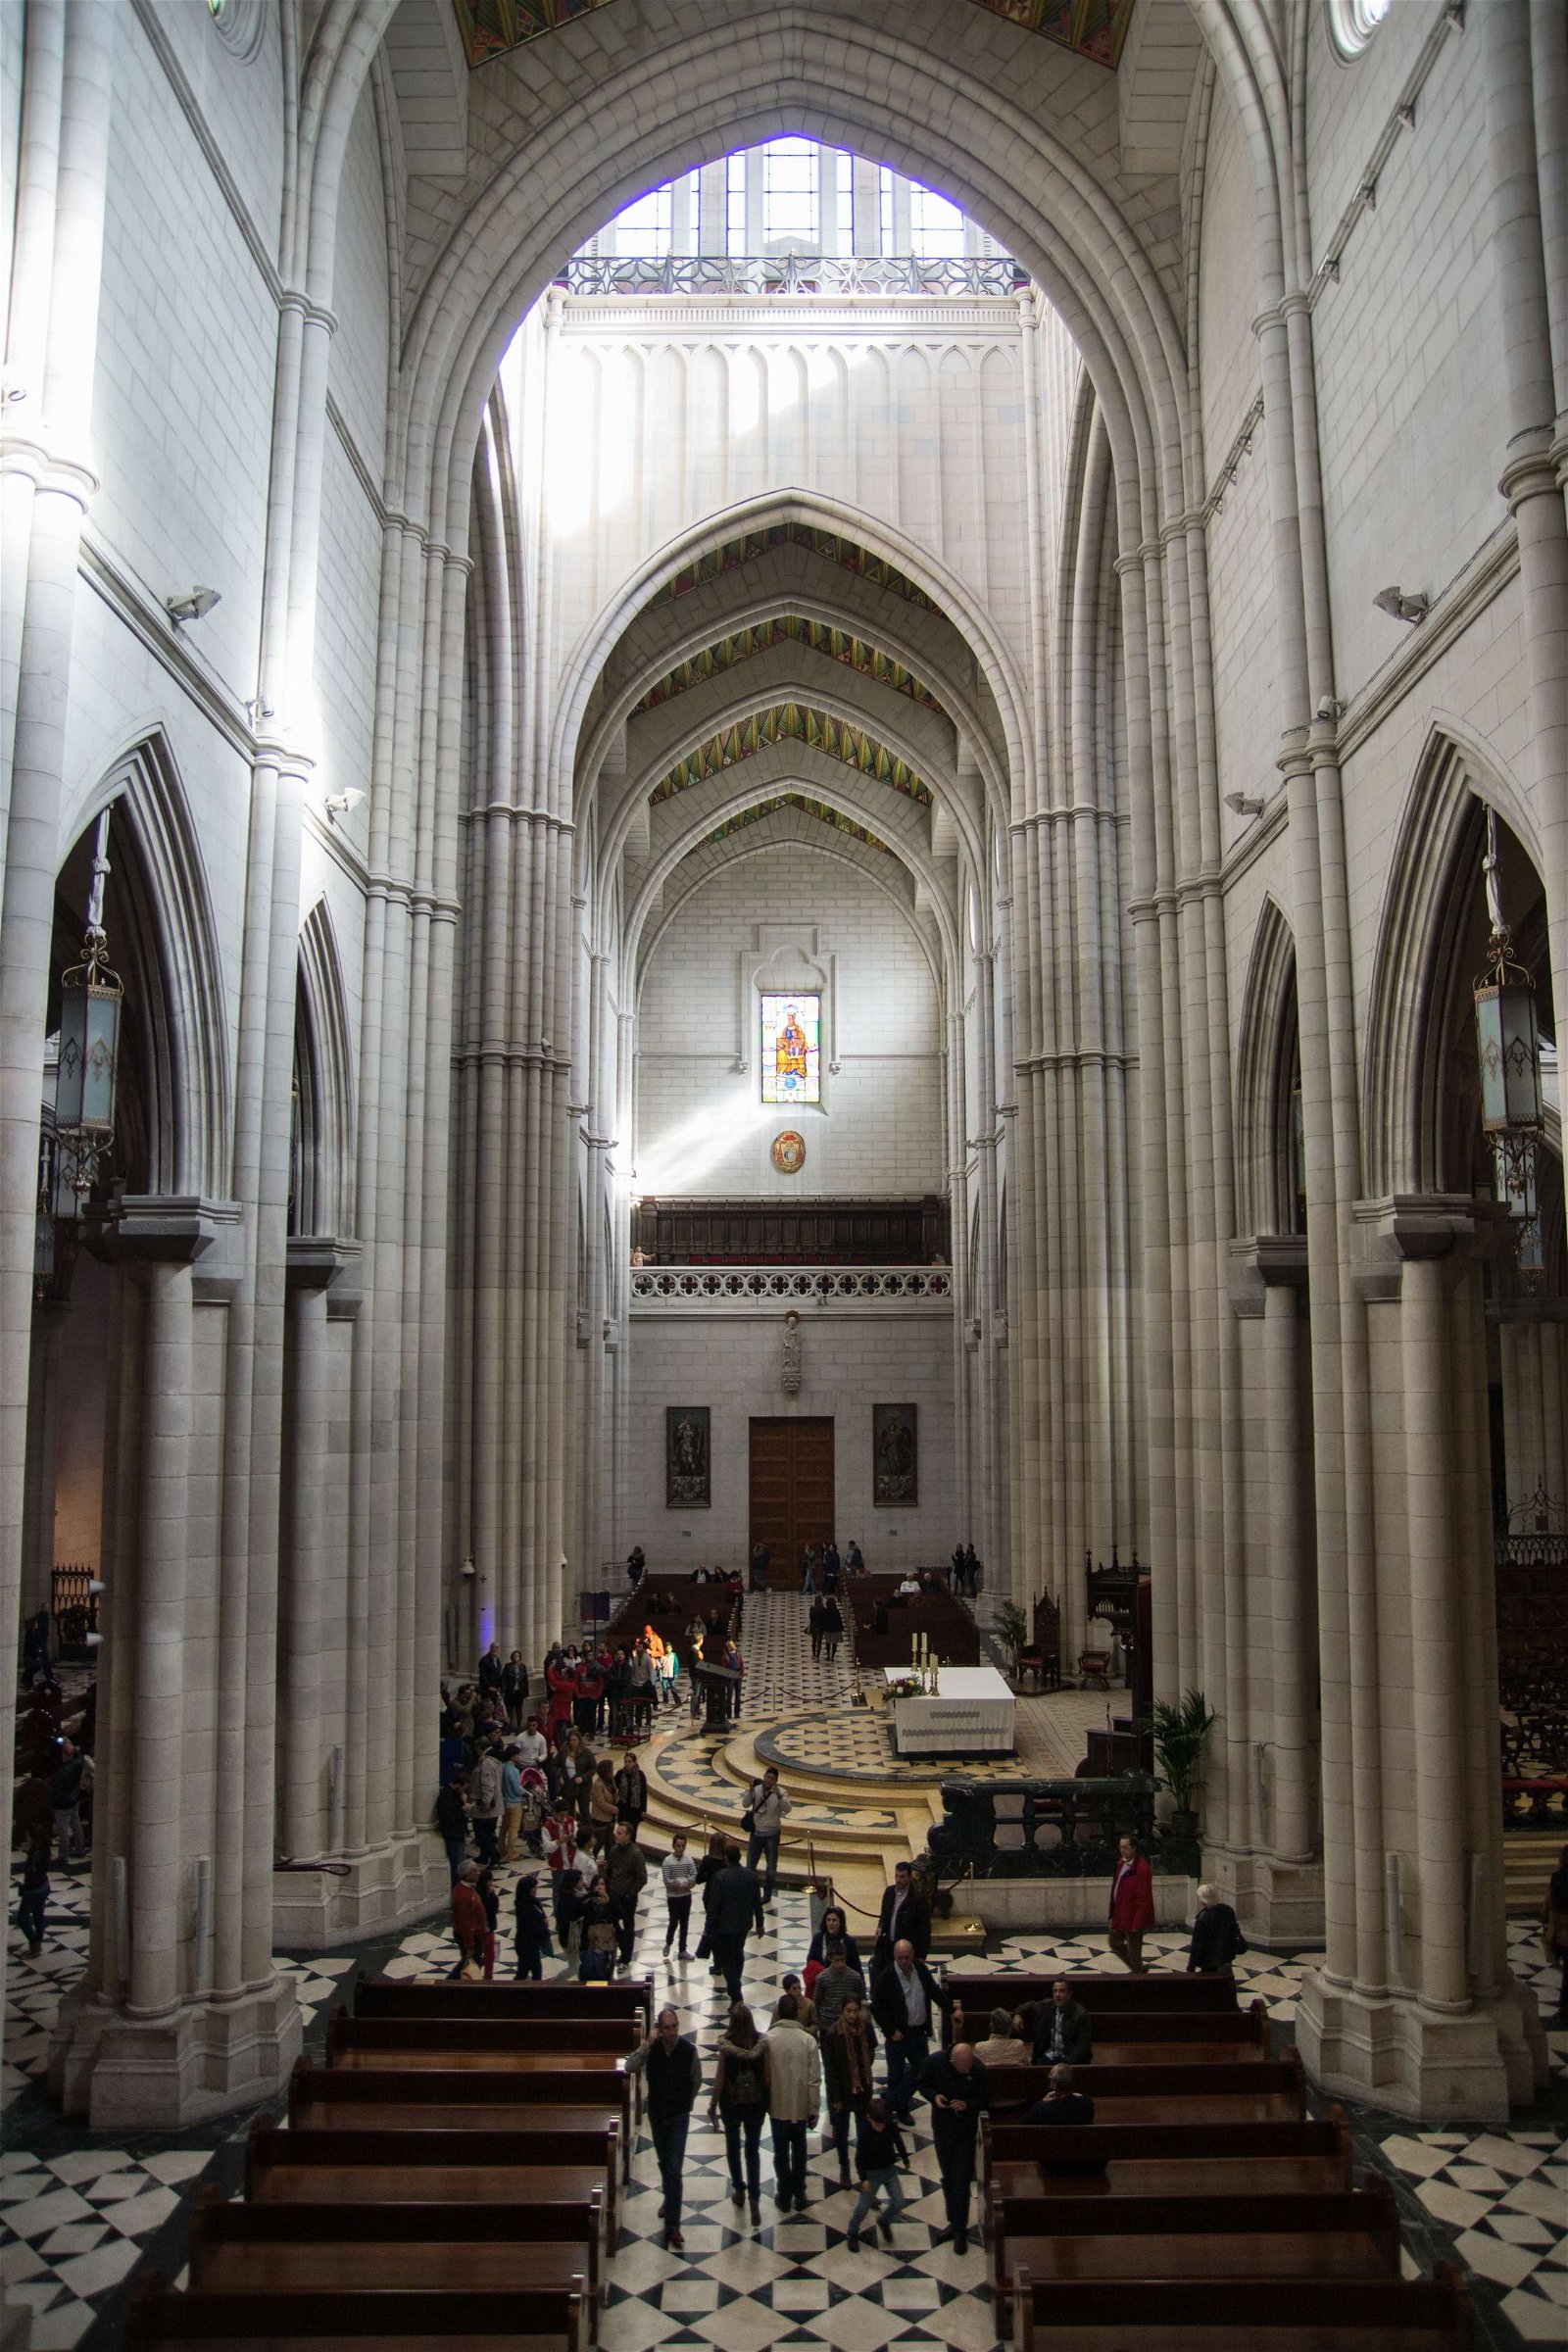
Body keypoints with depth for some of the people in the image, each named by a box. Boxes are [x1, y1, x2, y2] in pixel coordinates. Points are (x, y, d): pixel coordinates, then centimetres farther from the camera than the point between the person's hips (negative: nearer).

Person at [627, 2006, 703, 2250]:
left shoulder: (688, 2049, -17)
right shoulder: (651, 2048, -13)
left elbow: (696, 2081, 0)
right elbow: (630, 2068, -26)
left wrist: (686, 2103, 8)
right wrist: (646, 2045, -35)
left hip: (679, 2115, -3)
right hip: (656, 2113, 3)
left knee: (675, 2169, -8)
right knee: (664, 2164, 20)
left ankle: (672, 2225, -6)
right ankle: (670, 2200, 44)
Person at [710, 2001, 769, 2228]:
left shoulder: (726, 2046, -20)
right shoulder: (762, 2043, -14)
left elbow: (719, 2078, -12)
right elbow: (767, 2075, -6)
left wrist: (713, 2104, 2)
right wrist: (768, 2100, 9)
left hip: (731, 2102, -1)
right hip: (756, 2102, 1)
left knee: (733, 2147, 22)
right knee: (752, 2151, 11)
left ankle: (739, 2191, 34)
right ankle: (754, 2200, 1)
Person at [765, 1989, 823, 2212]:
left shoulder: (767, 2040, -14)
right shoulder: (808, 2040, -13)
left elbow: (763, 2075, -7)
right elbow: (814, 2079, -10)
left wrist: (764, 2102, 9)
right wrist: (814, 2110, 0)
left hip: (778, 2106, -1)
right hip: (801, 2106, 1)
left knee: (781, 2151, 16)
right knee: (799, 2150, 20)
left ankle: (784, 2196, 25)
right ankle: (799, 2195, 26)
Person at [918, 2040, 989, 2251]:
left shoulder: (978, 2069, -23)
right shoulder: (935, 2061, -21)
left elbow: (986, 2100, -10)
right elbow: (923, 2084, -3)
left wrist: (967, 2104, -28)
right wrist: (934, 2096, -23)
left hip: (966, 2132, -2)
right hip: (941, 2128, 2)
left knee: (961, 2182, 1)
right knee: (948, 2178, 17)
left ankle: (960, 2230, 16)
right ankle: (954, 2223, 34)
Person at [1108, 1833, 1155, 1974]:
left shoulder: (1141, 1868, -24)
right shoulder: (1122, 1863, 4)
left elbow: (1144, 1899, -23)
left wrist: (1137, 1924, -21)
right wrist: (1113, 1915, 15)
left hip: (1133, 1918, -9)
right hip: (1120, 1915, 9)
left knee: (1133, 1950, 5)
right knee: (1115, 1942, 20)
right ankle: (1139, 1970, 37)